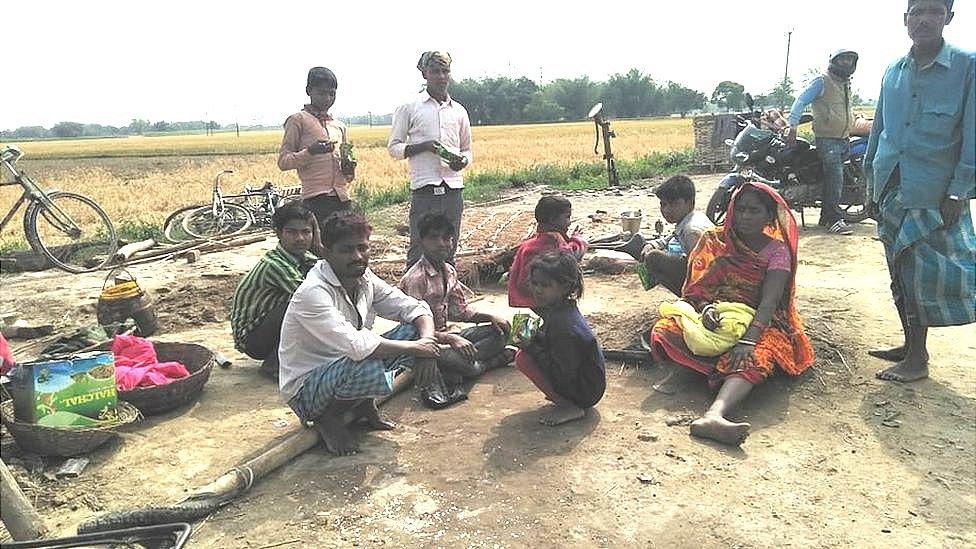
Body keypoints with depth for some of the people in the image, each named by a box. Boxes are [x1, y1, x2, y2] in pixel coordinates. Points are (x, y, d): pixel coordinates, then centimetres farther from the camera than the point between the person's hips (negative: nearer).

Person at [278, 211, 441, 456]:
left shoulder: (365, 279, -3)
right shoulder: (312, 293, -27)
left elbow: (415, 308, 0)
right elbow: (358, 346, -36)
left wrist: (427, 343, -21)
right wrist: (414, 348, -26)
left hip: (347, 367, 8)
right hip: (306, 388, -7)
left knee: (414, 330, -8)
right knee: (371, 372, -38)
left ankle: (364, 404, 6)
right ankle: (327, 417, -6)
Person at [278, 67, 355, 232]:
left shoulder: (339, 126, 21)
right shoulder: (298, 120, 5)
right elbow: (283, 161, -1)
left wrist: (349, 170, 5)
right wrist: (310, 151, -17)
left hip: (342, 199, 6)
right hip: (316, 199, -5)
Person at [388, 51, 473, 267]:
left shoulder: (459, 111, 15)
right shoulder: (409, 107, 4)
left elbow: (467, 150, 22)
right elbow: (394, 147, 4)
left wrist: (462, 161, -2)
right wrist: (422, 146, -14)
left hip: (453, 189, 4)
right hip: (424, 190, -4)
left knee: (448, 253, 8)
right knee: (419, 252, -5)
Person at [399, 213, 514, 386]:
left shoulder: (449, 271, 6)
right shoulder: (415, 279, -20)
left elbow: (460, 311, 15)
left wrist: (490, 317, 0)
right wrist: (450, 338, -34)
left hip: (444, 336, 9)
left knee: (498, 332, 2)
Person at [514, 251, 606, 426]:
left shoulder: (564, 325, -27)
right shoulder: (558, 310, 1)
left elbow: (563, 376, -27)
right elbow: (550, 341, 15)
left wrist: (531, 347, -23)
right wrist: (533, 338, -5)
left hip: (586, 391, -10)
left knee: (523, 358, -19)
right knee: (526, 351, 13)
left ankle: (569, 408, -11)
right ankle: (565, 400, 12)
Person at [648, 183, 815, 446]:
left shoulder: (776, 250, -2)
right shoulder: (715, 241, 6)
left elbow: (769, 302, -16)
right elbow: (695, 288, 2)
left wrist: (749, 340, -32)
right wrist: (706, 307, -22)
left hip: (758, 322, -4)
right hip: (716, 316, 4)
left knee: (754, 356, -40)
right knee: (664, 330, -24)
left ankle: (713, 416, -61)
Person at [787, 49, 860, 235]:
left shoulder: (846, 84, 20)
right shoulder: (822, 81, -5)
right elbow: (801, 101, -11)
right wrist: (793, 127, -19)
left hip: (843, 139, 8)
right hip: (827, 139, -8)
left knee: (833, 179, 8)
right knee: (835, 178, -15)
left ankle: (825, 217, 14)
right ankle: (834, 219, -15)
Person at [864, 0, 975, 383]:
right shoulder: (893, 72, 9)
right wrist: (871, 185, 14)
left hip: (935, 197, -5)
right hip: (891, 193, 5)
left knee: (924, 278, -1)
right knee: (901, 275, 12)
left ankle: (917, 359, 11)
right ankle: (910, 346, 26)